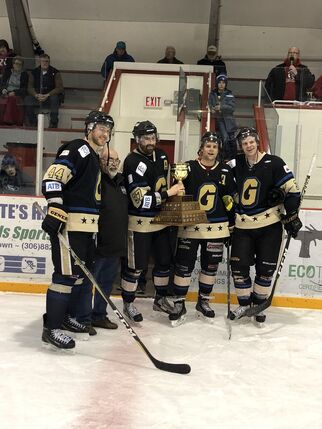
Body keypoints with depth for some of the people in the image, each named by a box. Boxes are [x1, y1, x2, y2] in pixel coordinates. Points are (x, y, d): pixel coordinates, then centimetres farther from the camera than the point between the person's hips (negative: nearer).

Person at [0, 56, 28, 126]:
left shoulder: (24, 74, 13)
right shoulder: (7, 72, 19)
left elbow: (24, 89, 4)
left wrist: (14, 92, -12)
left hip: (17, 96, -2)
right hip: (6, 94, 2)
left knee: (11, 99, -36)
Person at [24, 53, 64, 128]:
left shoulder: (55, 72, -1)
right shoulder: (34, 72, 7)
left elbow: (60, 88, -8)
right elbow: (30, 87, 4)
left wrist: (47, 95, -21)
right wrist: (36, 95, -19)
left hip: (50, 97, -2)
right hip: (37, 97, 3)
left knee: (54, 99, -35)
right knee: (27, 99, -25)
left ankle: (53, 125, -31)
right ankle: (31, 125, -17)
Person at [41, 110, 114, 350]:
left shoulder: (95, 157, 21)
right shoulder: (77, 150, -8)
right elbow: (52, 177, -20)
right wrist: (55, 210, -29)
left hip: (87, 225, 10)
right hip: (68, 223, -10)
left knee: (82, 272, 15)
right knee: (67, 274, -10)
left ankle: (67, 317, 29)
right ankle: (51, 328, -3)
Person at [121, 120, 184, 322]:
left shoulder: (161, 155, 5)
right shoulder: (133, 162, -19)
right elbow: (140, 200, -25)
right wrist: (168, 193, -23)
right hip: (141, 222, -7)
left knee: (165, 260, 14)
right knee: (137, 265, -1)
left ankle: (160, 299, 32)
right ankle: (128, 303, 18)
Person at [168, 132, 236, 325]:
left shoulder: (225, 171, 5)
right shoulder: (189, 168, -5)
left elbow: (232, 198, 12)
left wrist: (231, 225, 11)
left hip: (216, 227, 3)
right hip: (190, 225, -3)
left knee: (211, 266, 11)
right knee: (184, 265, -2)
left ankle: (203, 302, 29)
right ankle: (179, 304, 12)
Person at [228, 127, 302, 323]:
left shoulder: (273, 163, -8)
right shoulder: (236, 165, 3)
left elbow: (291, 188, -8)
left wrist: (292, 215, -9)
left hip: (270, 225, -3)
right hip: (243, 226, 3)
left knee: (265, 268, 5)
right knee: (239, 265, 2)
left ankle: (258, 304, 23)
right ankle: (244, 304, 20)